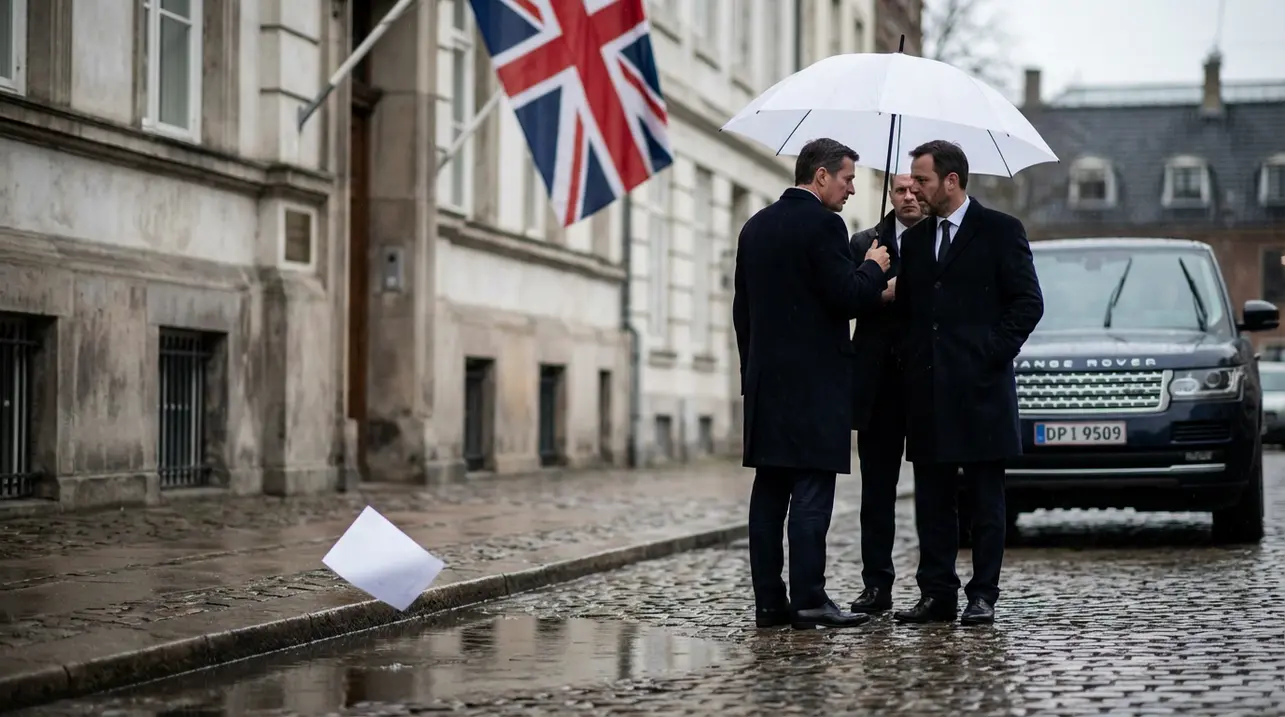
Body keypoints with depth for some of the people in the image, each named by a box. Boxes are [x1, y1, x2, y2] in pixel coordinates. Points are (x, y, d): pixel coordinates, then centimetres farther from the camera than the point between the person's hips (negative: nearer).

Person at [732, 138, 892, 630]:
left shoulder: (755, 226, 15)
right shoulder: (823, 224, -10)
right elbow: (847, 298, -15)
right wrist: (874, 268, 4)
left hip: (764, 380, 8)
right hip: (814, 380, -8)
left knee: (769, 491, 6)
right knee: (812, 490, -7)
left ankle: (769, 600, 7)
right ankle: (808, 598, -9)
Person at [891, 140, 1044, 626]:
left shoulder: (1000, 231, 0)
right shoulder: (914, 239, 16)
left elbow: (1028, 302, -3)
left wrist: (994, 351, -10)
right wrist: (910, 360, 4)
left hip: (981, 386, -5)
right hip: (927, 390, 5)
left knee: (985, 499, 0)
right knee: (932, 498, 6)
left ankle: (983, 595, 4)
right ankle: (937, 594, 11)